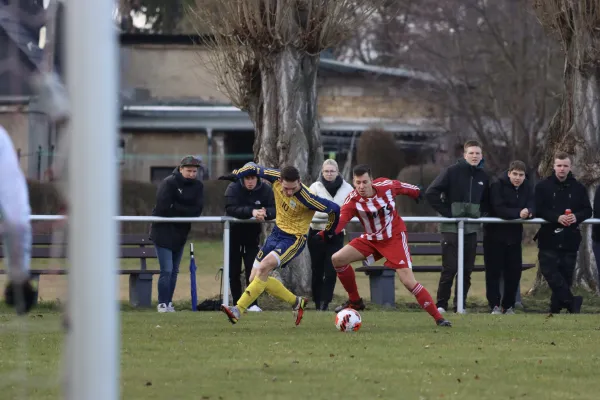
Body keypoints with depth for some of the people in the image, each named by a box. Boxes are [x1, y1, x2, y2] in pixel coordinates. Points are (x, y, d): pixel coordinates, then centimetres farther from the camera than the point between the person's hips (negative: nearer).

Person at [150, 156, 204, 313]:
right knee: (167, 270, -10)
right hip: (163, 232, -5)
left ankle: (169, 303, 17)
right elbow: (163, 207, -24)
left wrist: (175, 208, -17)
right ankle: (162, 304, -4)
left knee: (174, 271, 10)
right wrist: (185, 210, -14)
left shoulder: (198, 186, 2)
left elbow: (197, 210, -8)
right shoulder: (169, 183, -13)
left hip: (181, 233, 5)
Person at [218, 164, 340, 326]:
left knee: (264, 267, -27)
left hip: (294, 238, -7)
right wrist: (235, 175, -2)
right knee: (255, 278, 5)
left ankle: (238, 311, -27)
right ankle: (296, 302, 21)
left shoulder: (306, 198, -27)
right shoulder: (276, 178, -13)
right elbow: (254, 168, 6)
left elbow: (334, 208, -15)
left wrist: (329, 230, 1)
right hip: (277, 232, 7)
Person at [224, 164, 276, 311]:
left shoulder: (266, 190, -10)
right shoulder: (233, 188, -17)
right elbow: (230, 209, -32)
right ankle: (237, 303, 12)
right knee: (234, 271, 3)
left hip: (253, 233, 1)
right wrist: (252, 212, -45)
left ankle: (252, 304, -4)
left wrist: (265, 213, -39)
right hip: (234, 232, -1)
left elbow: (274, 210, -15)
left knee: (252, 269, -5)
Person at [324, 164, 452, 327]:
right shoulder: (352, 200, -19)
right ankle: (355, 301, 11)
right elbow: (340, 220, -35)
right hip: (371, 239, 3)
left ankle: (438, 318, -8)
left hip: (395, 238, -3)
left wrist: (417, 193, 22)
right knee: (337, 259, -7)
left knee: (409, 281, -15)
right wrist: (327, 233, -56)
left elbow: (404, 188, 1)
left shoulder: (386, 186, -21)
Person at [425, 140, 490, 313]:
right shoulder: (452, 171, -7)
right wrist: (446, 212, -13)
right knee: (449, 268, -7)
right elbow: (431, 193, -11)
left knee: (467, 270, 6)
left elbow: (487, 201, 24)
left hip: (472, 229, 5)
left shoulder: (483, 177, 10)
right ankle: (441, 305, 1)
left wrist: (480, 212, 4)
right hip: (451, 228, -5)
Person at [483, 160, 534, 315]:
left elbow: (531, 207, -7)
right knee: (494, 271, -3)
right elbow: (499, 209, -25)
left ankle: (508, 306, 15)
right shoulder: (497, 186, -14)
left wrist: (528, 212, -31)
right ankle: (494, 305, 1)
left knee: (514, 271, 5)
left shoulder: (527, 187, 2)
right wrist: (518, 213, -34)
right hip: (495, 234, -5)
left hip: (515, 235, 5)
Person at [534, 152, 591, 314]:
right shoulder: (543, 187, 1)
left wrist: (576, 217, -17)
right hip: (549, 239, -2)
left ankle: (556, 308, 13)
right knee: (549, 271, -15)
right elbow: (539, 209, -8)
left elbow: (587, 211, 6)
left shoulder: (578, 188, 7)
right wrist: (557, 217, -23)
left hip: (570, 240, 2)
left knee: (566, 275, 5)